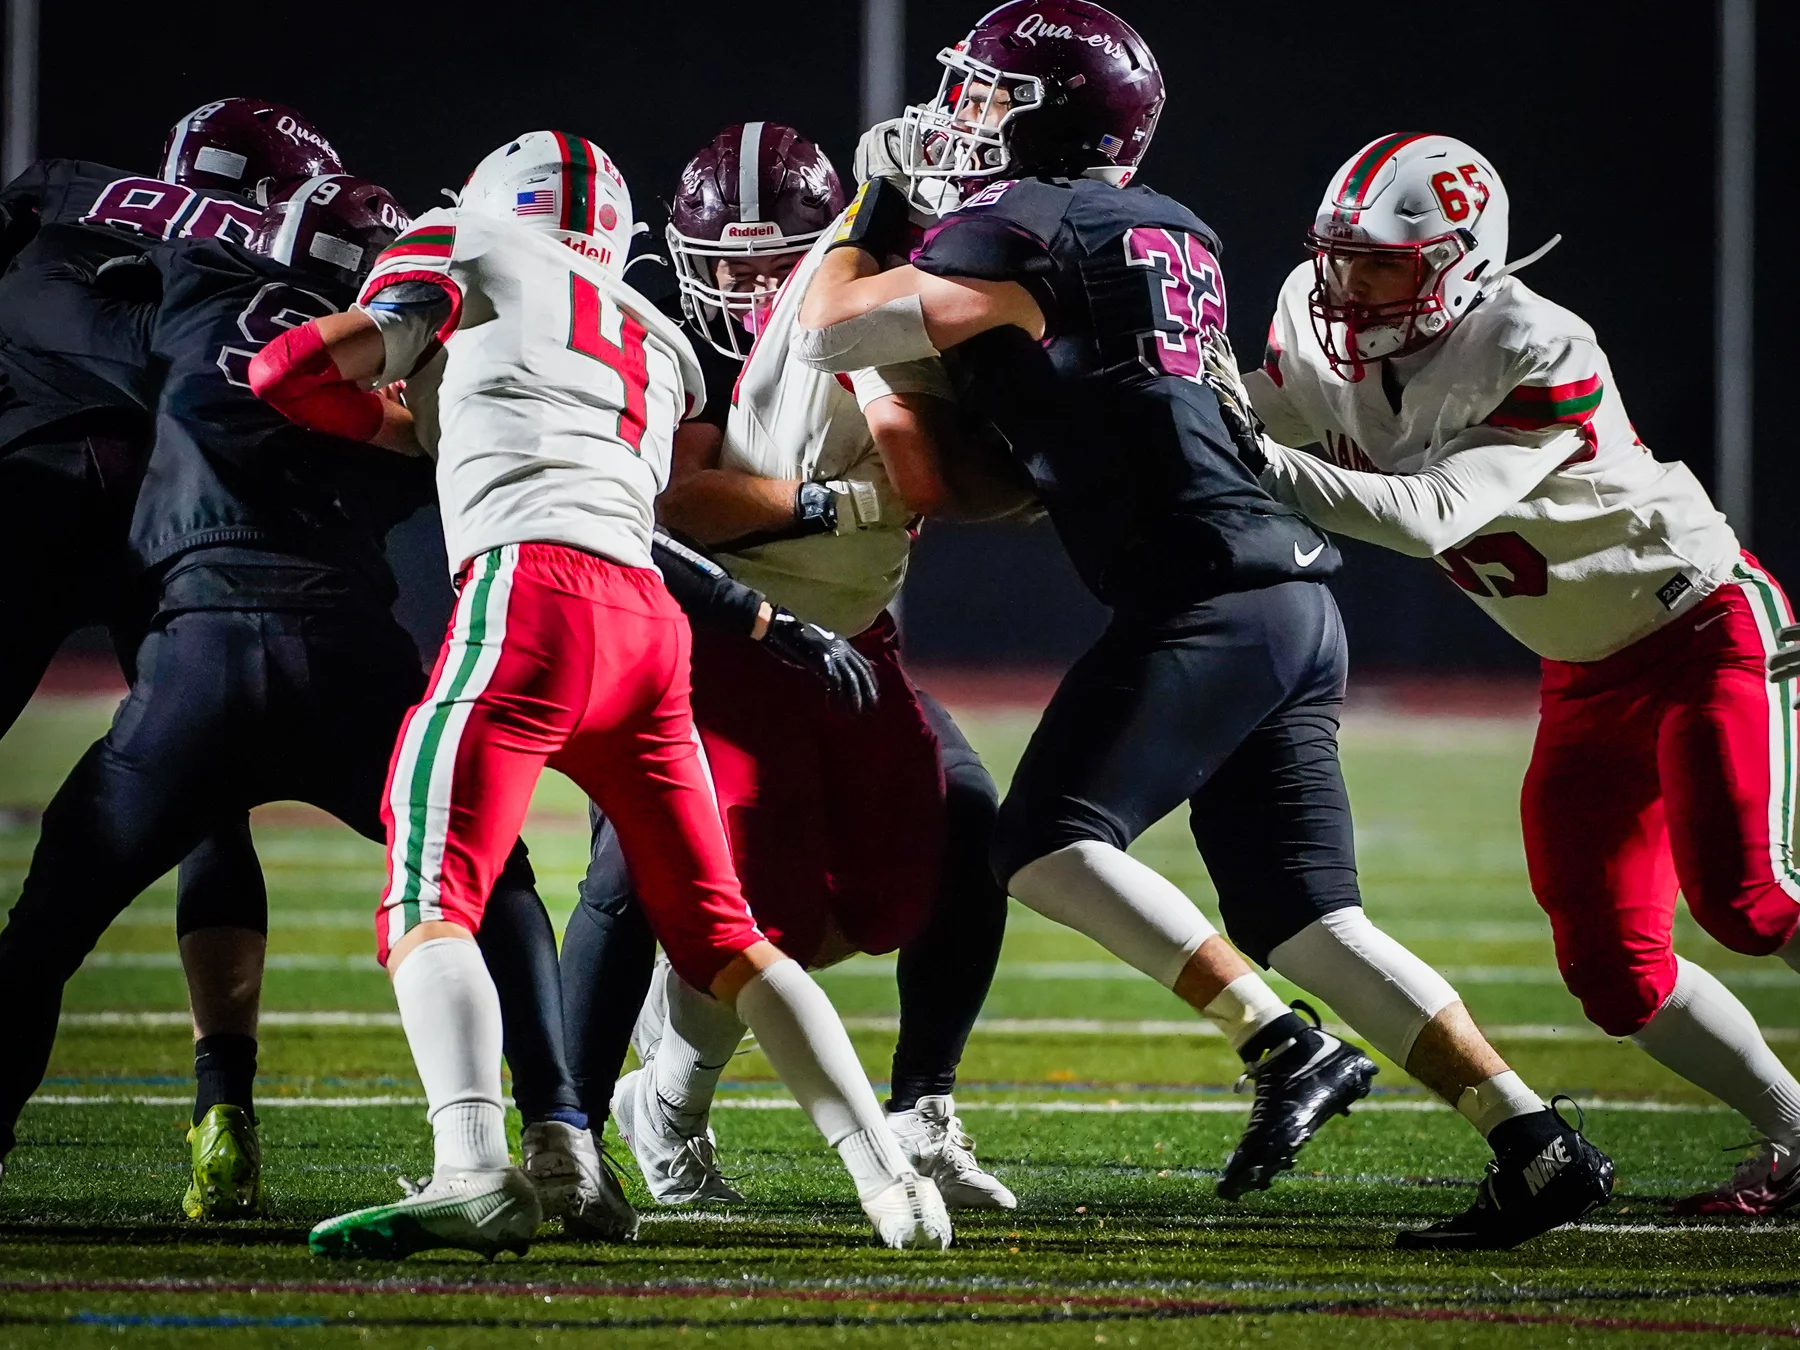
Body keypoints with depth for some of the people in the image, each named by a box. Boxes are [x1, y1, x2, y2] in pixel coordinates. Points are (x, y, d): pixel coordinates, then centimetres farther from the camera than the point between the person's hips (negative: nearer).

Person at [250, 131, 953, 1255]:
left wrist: (400, 420, 32)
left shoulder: (473, 248, 16)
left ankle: (477, 1173, -34)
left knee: (433, 902, -13)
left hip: (533, 589, -6)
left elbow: (292, 374, 14)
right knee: (722, 937, 15)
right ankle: (890, 1178, 10)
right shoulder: (658, 348, 31)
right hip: (651, 623, 6)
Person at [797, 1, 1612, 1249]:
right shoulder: (1178, 236, 20)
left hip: (1207, 600, -9)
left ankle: (1285, 1047, -16)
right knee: (1304, 914, 8)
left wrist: (871, 221, 15)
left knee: (1048, 842, -8)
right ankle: (1536, 1143, 1)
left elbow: (832, 334, -4)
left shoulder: (1021, 231, -6)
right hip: (1296, 600, 9)